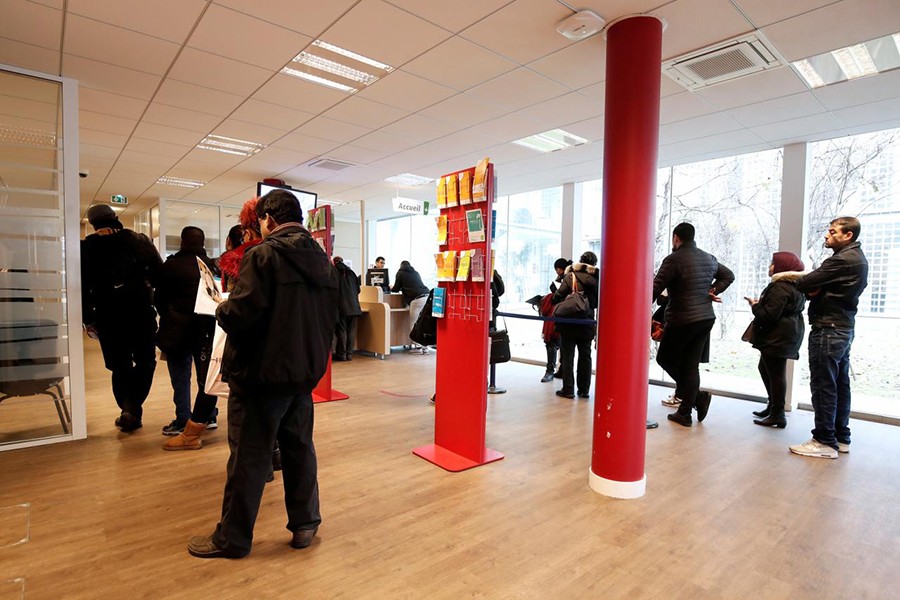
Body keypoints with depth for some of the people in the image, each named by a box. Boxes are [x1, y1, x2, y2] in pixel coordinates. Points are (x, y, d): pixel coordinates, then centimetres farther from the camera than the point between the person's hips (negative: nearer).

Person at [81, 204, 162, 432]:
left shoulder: (87, 247, 1)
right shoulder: (139, 240, 0)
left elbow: (82, 285, -1)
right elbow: (159, 273, -6)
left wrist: (87, 319, 5)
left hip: (108, 315, 1)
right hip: (141, 312, 0)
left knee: (120, 365, 13)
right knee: (145, 361, 12)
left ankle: (128, 409, 3)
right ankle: (133, 407, -3)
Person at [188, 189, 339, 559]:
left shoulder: (263, 255, -14)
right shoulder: (323, 260, 7)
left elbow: (239, 315, -21)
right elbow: (330, 317, 10)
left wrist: (221, 310, 0)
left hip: (262, 373, -6)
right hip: (306, 372, 7)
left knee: (249, 455, 6)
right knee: (299, 447, 17)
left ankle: (232, 538, 24)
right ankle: (305, 524, 29)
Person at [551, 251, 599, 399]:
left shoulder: (570, 276, -7)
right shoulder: (597, 279, 1)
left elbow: (557, 297, -13)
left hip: (569, 323, -3)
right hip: (587, 324, 3)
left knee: (567, 357, 4)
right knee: (585, 357, 14)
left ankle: (568, 389, 5)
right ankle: (584, 390, 19)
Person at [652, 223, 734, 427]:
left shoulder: (674, 259, -12)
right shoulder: (709, 258, 12)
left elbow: (656, 288, -17)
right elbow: (729, 275, 27)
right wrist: (713, 290, 15)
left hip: (682, 320, -7)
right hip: (706, 318, 7)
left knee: (665, 358, 10)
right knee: (691, 364, 10)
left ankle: (698, 396, 2)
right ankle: (685, 413, 14)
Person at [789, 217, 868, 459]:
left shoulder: (843, 260, -16)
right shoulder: (857, 259, 18)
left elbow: (805, 283, -18)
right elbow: (827, 285, 12)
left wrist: (800, 284, 4)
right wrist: (814, 289, -9)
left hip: (828, 328, -10)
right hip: (844, 327, 10)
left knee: (823, 385, -6)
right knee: (840, 384, 14)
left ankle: (825, 442, 0)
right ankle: (841, 437, 22)